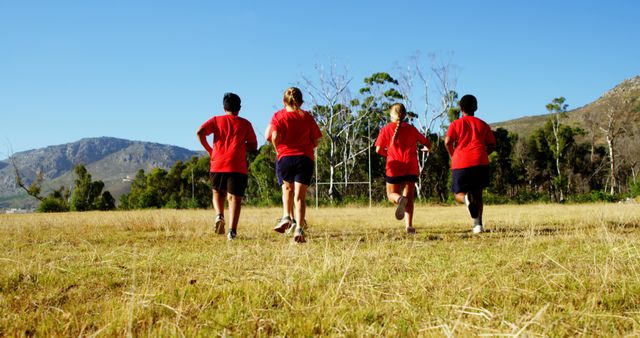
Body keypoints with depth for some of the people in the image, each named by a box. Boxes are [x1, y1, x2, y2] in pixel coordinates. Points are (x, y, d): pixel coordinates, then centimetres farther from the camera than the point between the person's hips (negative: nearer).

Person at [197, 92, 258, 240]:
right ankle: (232, 230, -18)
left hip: (218, 165, 1)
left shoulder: (216, 120, 13)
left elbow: (200, 132, -3)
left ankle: (219, 215, -6)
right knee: (234, 197, -3)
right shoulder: (245, 124, 11)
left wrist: (209, 149, 8)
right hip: (237, 166, -1)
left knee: (218, 193, 21)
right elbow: (253, 146, 9)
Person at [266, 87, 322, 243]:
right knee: (300, 195, 0)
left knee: (287, 188, 24)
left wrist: (278, 149, 6)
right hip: (305, 158, 0)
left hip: (285, 157, 0)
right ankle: (299, 228, -12)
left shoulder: (278, 116, 2)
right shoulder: (307, 117, 7)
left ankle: (287, 217, 5)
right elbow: (315, 142, 6)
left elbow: (275, 137, -12)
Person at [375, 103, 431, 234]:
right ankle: (409, 225, -11)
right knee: (409, 197, 6)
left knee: (391, 194, 13)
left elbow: (378, 149, -5)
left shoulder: (386, 129, 4)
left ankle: (400, 199, -23)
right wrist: (425, 148, 36)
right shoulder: (411, 129, 9)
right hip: (411, 168, 1)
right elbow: (428, 144, 13)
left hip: (394, 167, -1)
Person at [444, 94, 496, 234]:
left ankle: (466, 198, -28)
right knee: (477, 193, 12)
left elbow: (447, 141, -6)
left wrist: (453, 156, 9)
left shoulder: (456, 124, 10)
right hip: (480, 162, 2)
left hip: (460, 163, -2)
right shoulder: (483, 125, 17)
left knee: (458, 194, 9)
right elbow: (492, 145, 12)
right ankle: (478, 224, -2)